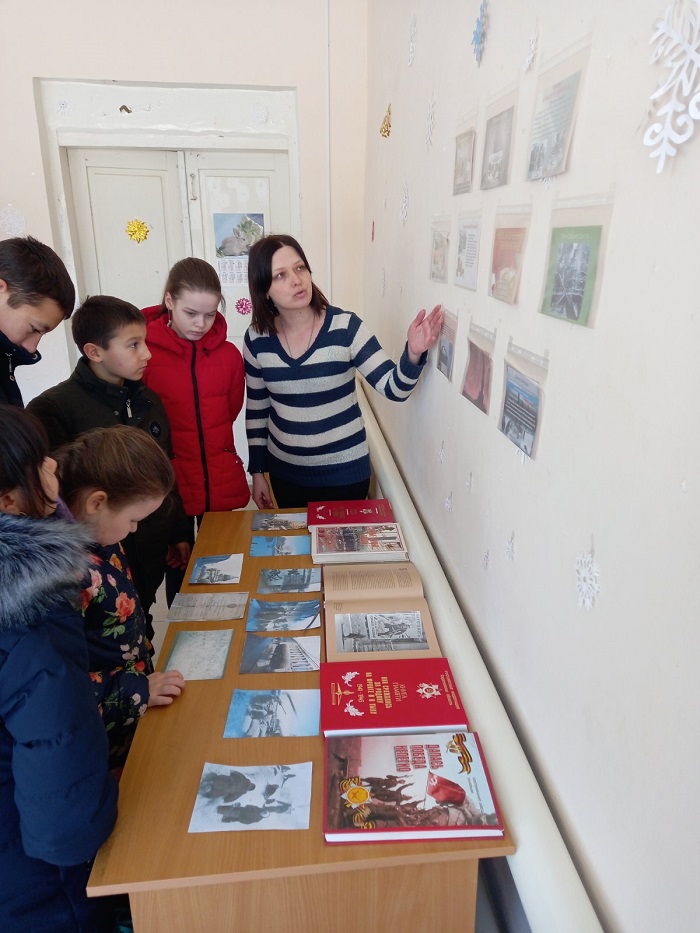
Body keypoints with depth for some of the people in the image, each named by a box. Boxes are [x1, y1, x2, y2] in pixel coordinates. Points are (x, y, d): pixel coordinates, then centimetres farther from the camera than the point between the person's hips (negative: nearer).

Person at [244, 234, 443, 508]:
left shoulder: (345, 327, -16)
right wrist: (257, 471, 7)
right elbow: (257, 408, 4)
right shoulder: (257, 339, -7)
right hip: (285, 472, 3)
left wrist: (413, 354, -38)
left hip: (344, 472, -2)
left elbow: (393, 388, -18)